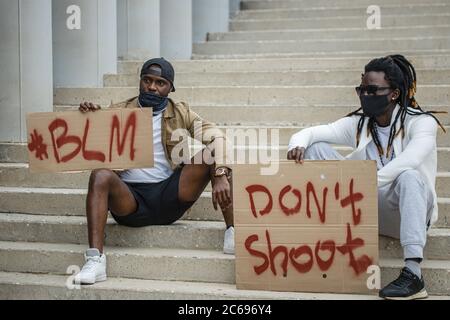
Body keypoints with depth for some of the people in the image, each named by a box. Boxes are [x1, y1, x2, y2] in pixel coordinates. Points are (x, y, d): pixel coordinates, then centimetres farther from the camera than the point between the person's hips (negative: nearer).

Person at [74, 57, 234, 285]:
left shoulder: (181, 113, 9)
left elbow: (215, 136, -6)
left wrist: (221, 176, -25)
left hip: (169, 197, 1)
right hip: (130, 199, -1)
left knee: (213, 152, -16)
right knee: (100, 175, -31)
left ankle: (234, 234, -22)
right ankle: (94, 260, -37)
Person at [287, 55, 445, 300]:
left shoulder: (421, 122, -13)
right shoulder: (358, 123, 1)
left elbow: (410, 160, -34)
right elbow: (312, 132, -5)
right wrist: (298, 144, -29)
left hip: (402, 208, -4)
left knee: (409, 176, -41)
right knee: (317, 148, -5)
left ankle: (413, 273, -47)